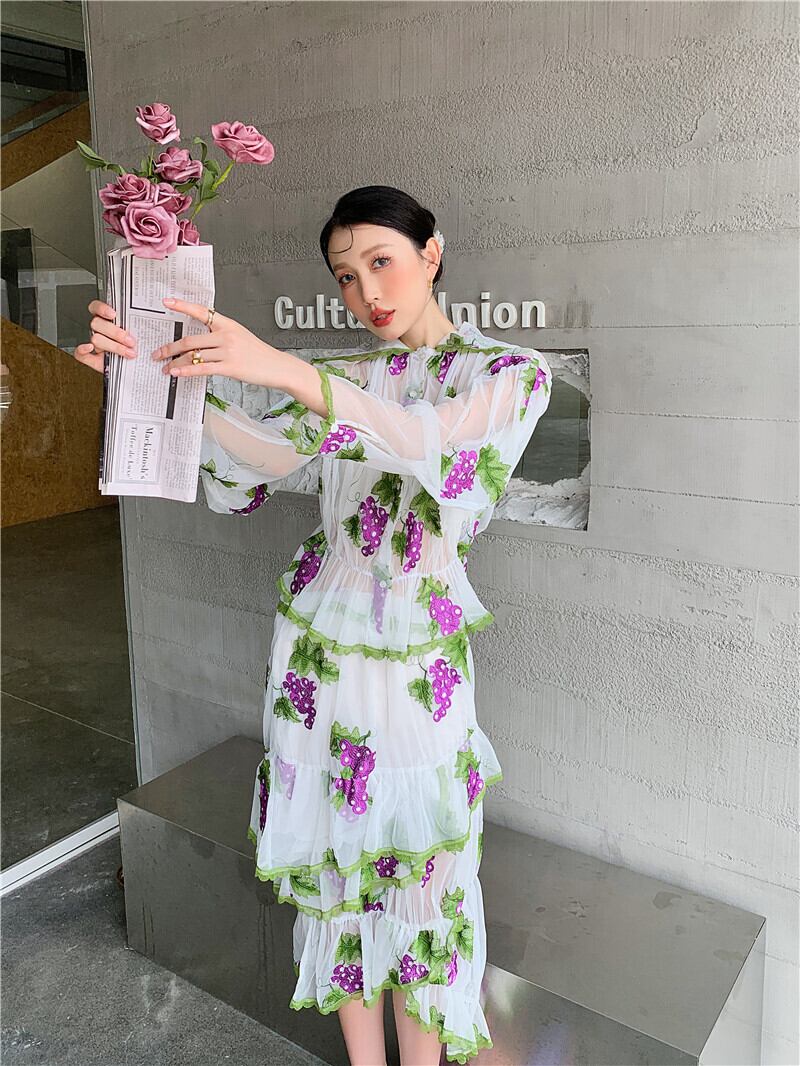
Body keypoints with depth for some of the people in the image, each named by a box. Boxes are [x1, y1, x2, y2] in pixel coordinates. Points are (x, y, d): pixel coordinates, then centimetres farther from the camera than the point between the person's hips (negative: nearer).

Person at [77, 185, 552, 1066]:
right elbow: (240, 481, 0)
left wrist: (287, 372, -34)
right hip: (315, 640, 4)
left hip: (417, 664, -3)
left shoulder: (509, 372, -3)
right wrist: (167, 374, -13)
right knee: (334, 861, 13)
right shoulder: (340, 373, 8)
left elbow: (439, 451, -25)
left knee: (418, 874, 7)